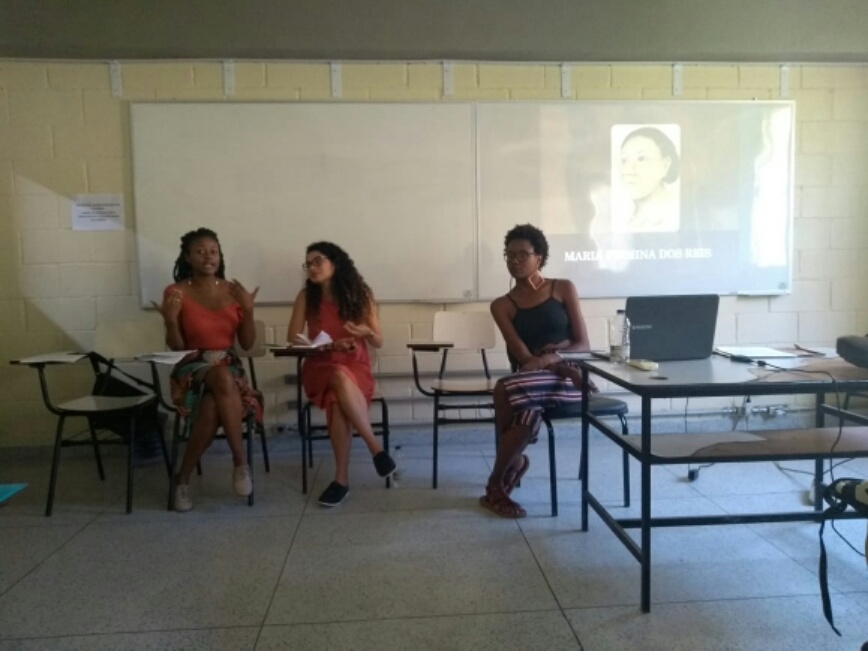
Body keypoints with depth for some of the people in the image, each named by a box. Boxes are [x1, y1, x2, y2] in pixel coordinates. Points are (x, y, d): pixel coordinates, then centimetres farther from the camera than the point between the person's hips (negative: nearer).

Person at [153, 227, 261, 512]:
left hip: (230, 367, 2)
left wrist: (248, 310, -10)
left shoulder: (233, 290, 7)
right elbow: (176, 347, -1)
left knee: (211, 410, -34)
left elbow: (247, 344, 4)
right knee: (223, 379, -38)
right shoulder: (176, 292, -1)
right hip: (192, 369, -2)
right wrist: (171, 319, -20)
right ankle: (240, 461, -27)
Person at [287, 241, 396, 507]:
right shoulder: (306, 296, 2)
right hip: (320, 368, 0)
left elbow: (378, 342, 5)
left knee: (339, 401, -36)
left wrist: (366, 332, -19)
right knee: (341, 378, -38)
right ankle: (376, 448, -27)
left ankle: (342, 478, -24)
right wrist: (331, 345, -14)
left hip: (356, 367, 0)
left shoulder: (360, 294, 2)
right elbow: (293, 339, -1)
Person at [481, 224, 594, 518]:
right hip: (528, 383, 2)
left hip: (566, 380, -2)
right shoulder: (502, 305, 7)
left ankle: (495, 487, -13)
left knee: (507, 389, -31)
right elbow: (524, 357, -5)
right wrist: (564, 367, -22)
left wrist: (554, 355, -18)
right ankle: (514, 460, -2)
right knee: (527, 409, -35)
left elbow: (583, 345, 2)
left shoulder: (563, 288, 7)